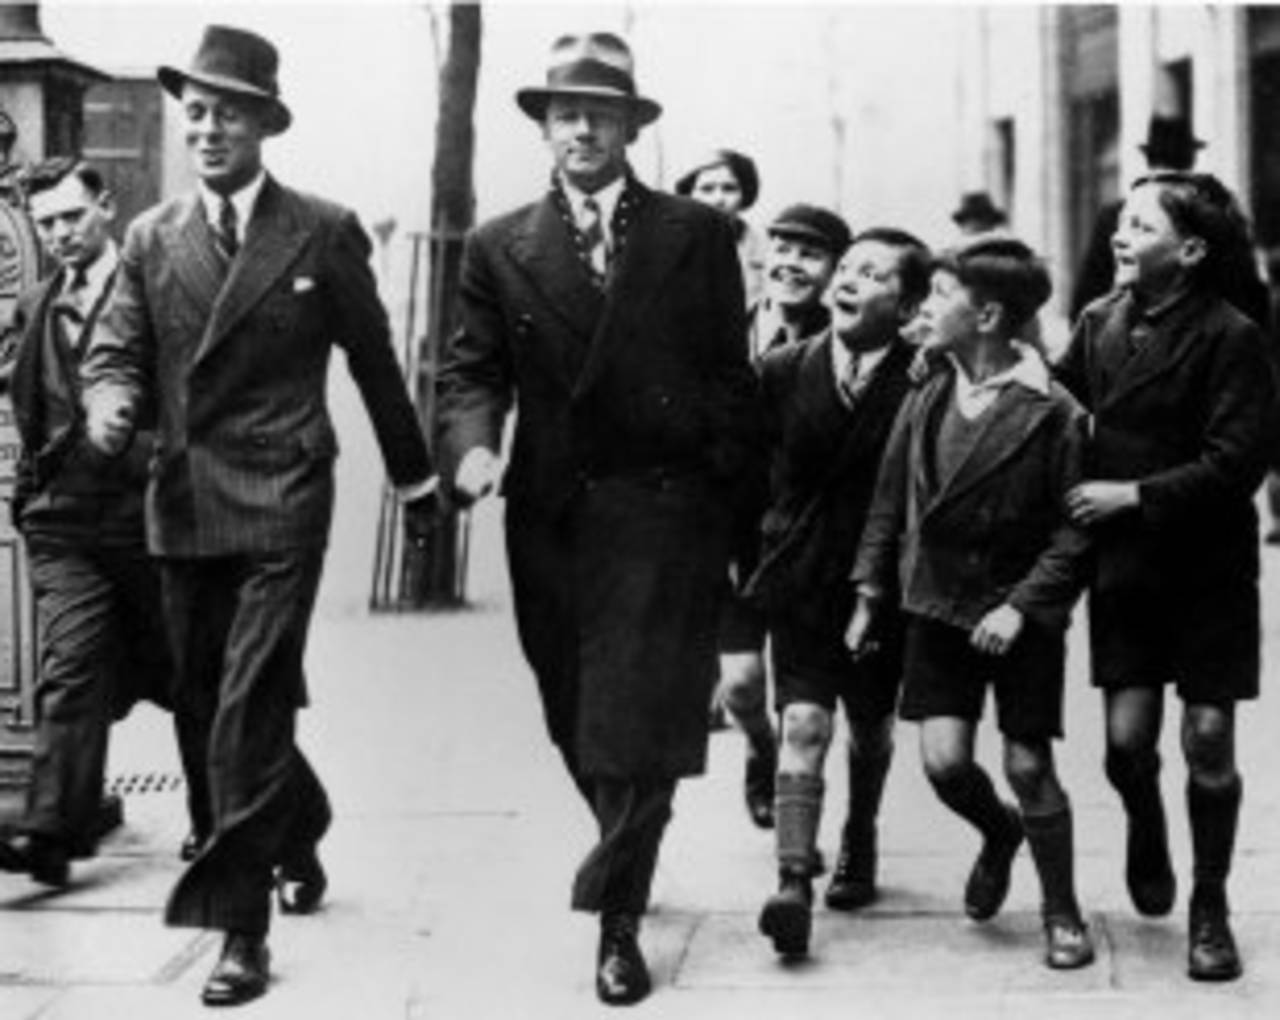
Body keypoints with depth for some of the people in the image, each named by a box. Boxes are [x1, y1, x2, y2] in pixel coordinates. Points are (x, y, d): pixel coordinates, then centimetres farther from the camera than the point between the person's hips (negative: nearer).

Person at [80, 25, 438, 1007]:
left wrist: (416, 478, 13)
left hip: (280, 503, -5)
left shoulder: (324, 232, -1)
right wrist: (110, 403, -16)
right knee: (206, 713, 15)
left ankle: (243, 926, -4)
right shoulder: (151, 238, 8)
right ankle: (297, 836, 40)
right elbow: (118, 351, 7)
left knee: (247, 716, -11)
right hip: (182, 506, 5)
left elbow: (374, 361, 6)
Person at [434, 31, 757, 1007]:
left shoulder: (698, 234, 4)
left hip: (665, 513, -2)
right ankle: (626, 869, 35)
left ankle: (615, 915, 3)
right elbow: (473, 369, 4)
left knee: (639, 724, -7)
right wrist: (472, 444, -16)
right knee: (577, 723, 12)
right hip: (551, 516, 3)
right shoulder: (500, 248, 8)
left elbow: (729, 375, 4)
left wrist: (727, 491, -2)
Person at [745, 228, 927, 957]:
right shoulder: (784, 371, -3)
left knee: (871, 726, 18)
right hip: (800, 582, 0)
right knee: (803, 724, -11)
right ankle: (794, 882, -14)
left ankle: (859, 844, 44)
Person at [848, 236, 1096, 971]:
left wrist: (1022, 605, -19)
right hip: (938, 606, 4)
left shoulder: (1053, 413, -13)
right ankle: (1000, 834, 30)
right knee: (944, 761, -3)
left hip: (1022, 618, -4)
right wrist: (872, 593, 8)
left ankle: (1063, 914, 18)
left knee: (1028, 766, 0)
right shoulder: (926, 402, 3)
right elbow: (890, 504, 11)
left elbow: (1076, 528, -12)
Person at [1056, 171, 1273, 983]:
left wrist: (1136, 494, -17)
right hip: (1122, 562, 3)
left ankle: (1210, 909, 20)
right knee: (1127, 738, -1)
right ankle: (1147, 835, 34)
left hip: (1208, 566, -3)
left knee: (1209, 741, 1)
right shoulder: (1101, 323, 2)